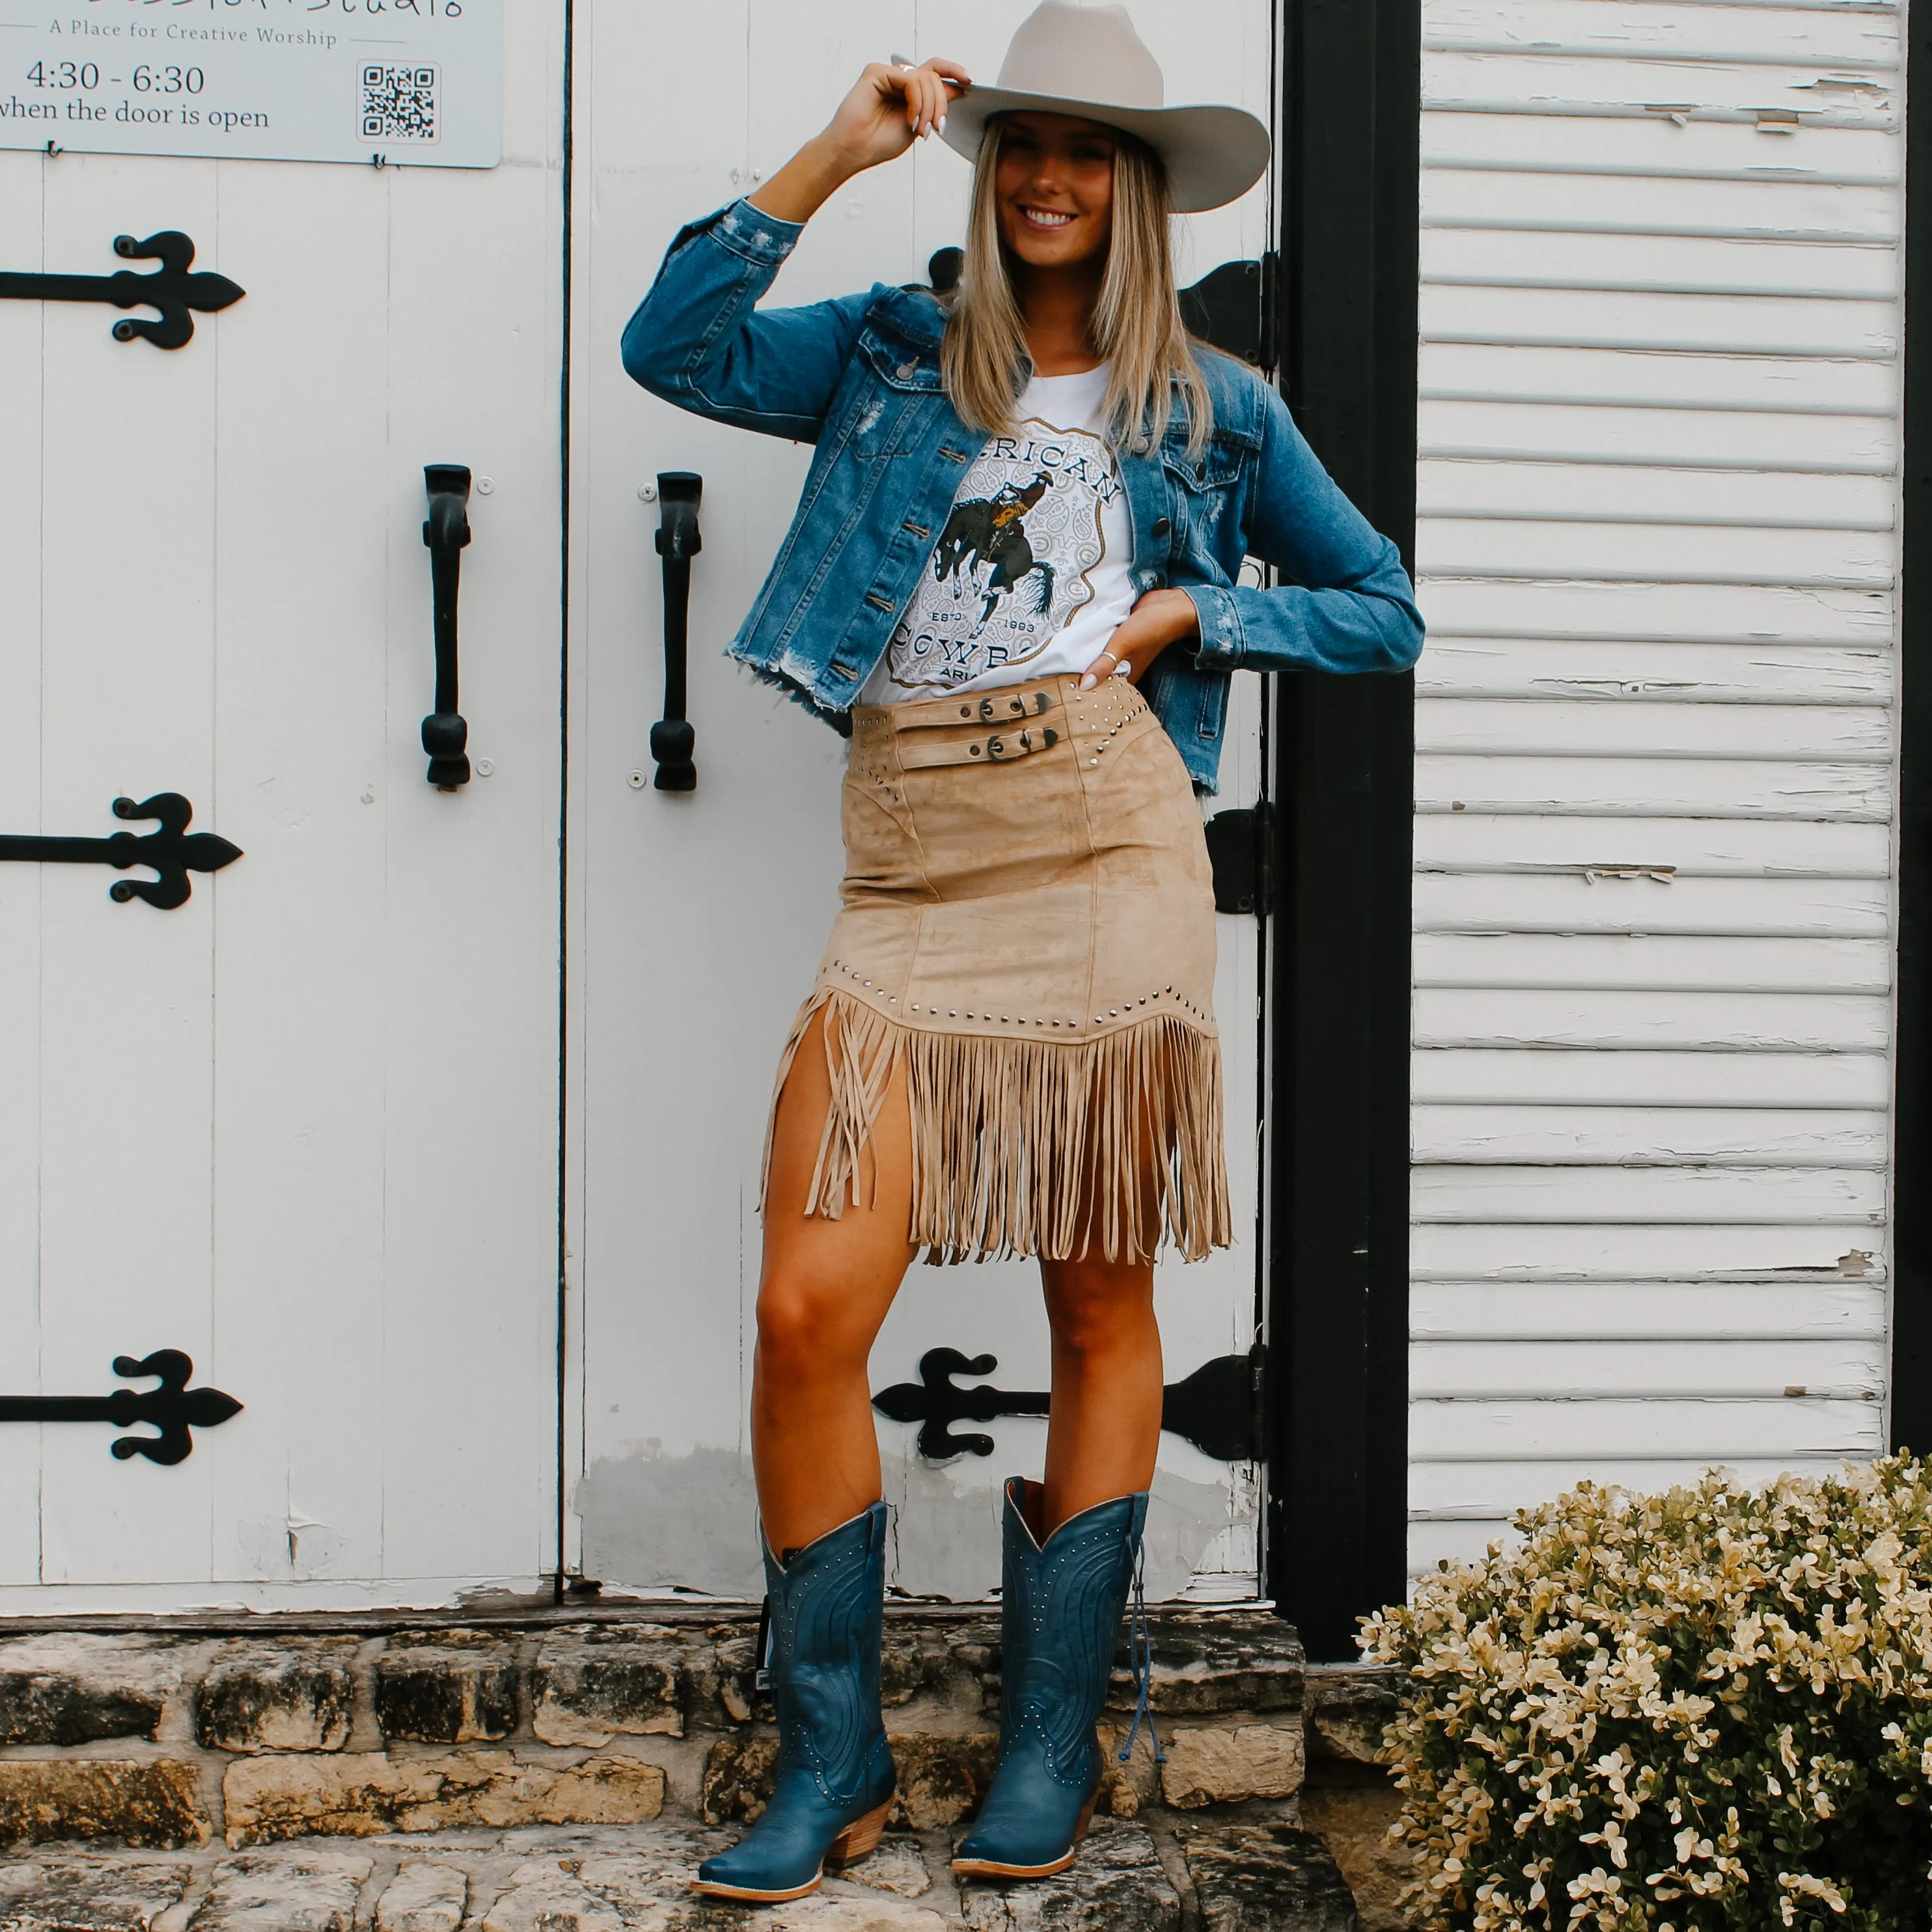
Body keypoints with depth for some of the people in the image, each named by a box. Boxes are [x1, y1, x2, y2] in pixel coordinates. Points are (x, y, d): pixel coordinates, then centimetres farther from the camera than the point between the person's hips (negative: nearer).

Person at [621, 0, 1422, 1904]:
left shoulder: (1212, 408, 15)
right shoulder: (890, 356, 17)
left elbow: (1386, 613, 19)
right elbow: (670, 345, 4)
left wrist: (1194, 615, 3)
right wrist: (837, 153, 3)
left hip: (1101, 846, 0)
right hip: (908, 867, 1)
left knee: (1101, 1305, 3)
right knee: (807, 1307, -8)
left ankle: (1050, 1741, 19)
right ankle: (831, 1760, 7)